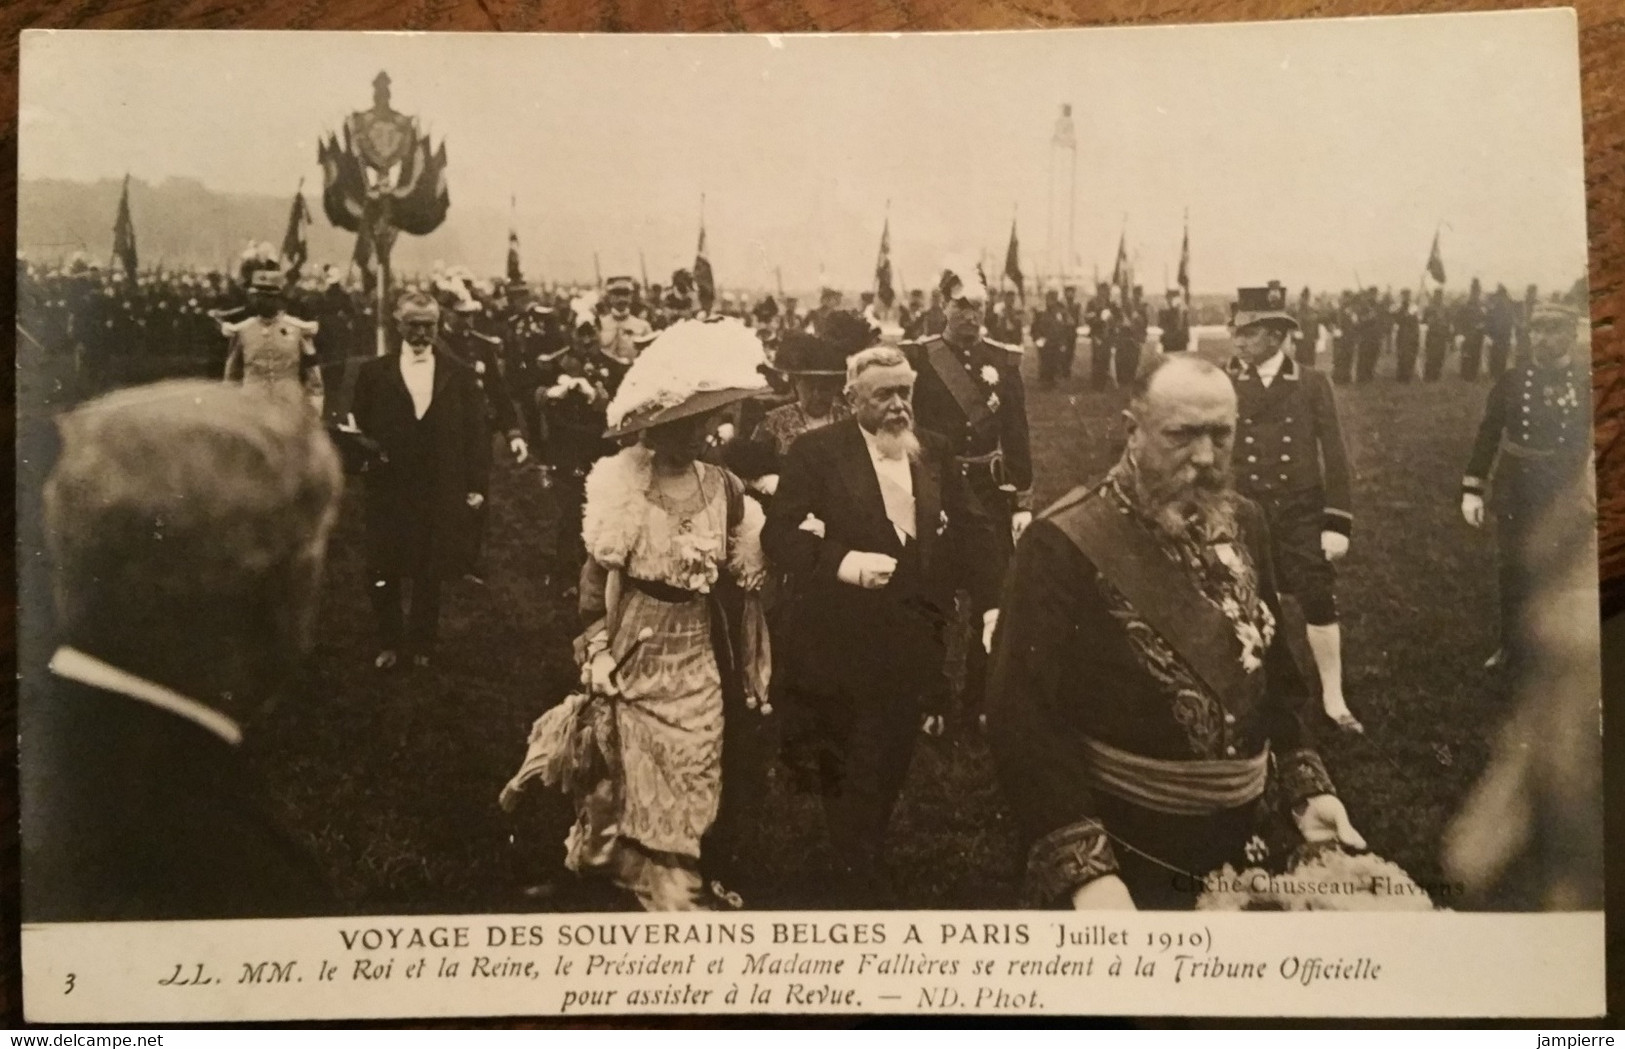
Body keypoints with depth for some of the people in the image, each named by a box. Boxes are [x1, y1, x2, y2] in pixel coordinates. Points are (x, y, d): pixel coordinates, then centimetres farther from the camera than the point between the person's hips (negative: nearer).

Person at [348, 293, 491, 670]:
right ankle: (388, 642, 22)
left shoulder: (460, 375, 3)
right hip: (389, 490, 0)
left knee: (430, 574, 10)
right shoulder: (374, 373, 2)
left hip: (441, 494, 0)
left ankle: (423, 644, 25)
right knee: (384, 572, 5)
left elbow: (477, 432, 2)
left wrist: (476, 485, -3)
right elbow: (359, 428, 5)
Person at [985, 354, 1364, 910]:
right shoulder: (1066, 546, -18)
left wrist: (1306, 785, 3)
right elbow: (1025, 719, -21)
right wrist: (1083, 871, -27)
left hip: (1243, 849, 7)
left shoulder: (1242, 524, 3)